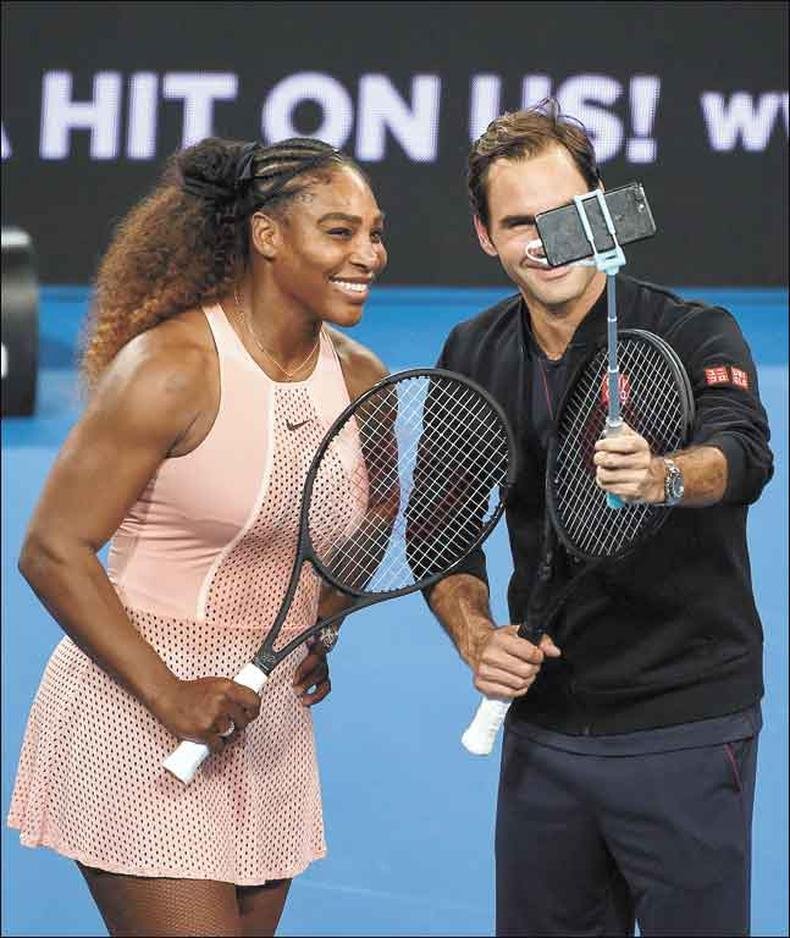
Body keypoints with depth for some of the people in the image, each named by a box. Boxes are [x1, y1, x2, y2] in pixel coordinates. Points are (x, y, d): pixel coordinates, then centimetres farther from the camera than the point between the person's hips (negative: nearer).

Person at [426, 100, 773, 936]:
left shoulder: (695, 335, -12)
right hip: (541, 733, 5)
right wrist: (476, 638, -10)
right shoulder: (473, 357, 4)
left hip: (684, 733, -5)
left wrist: (664, 478, -53)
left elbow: (742, 456, -31)